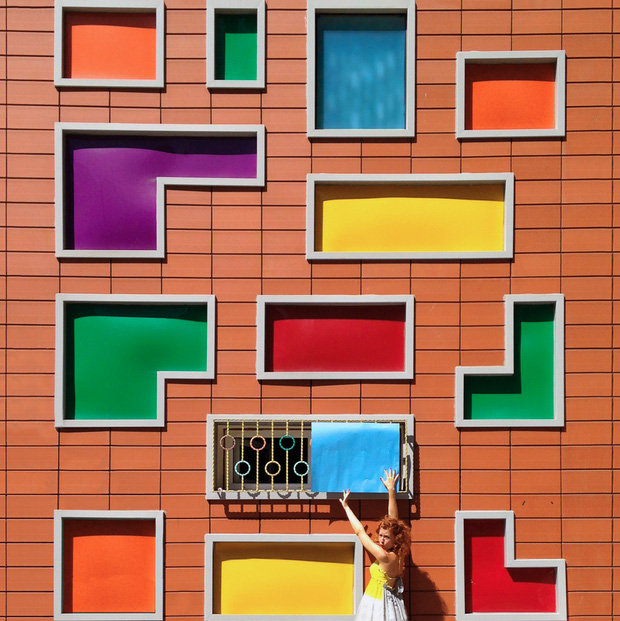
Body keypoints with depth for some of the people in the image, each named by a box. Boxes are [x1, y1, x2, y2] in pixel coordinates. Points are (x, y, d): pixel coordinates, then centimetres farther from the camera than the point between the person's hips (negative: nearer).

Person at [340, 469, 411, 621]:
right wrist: (391, 490, 10)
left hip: (379, 608, -9)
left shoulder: (385, 557, -23)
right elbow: (393, 519, 6)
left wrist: (346, 507, -5)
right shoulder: (397, 553, -2)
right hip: (383, 603, 9)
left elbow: (360, 531, -15)